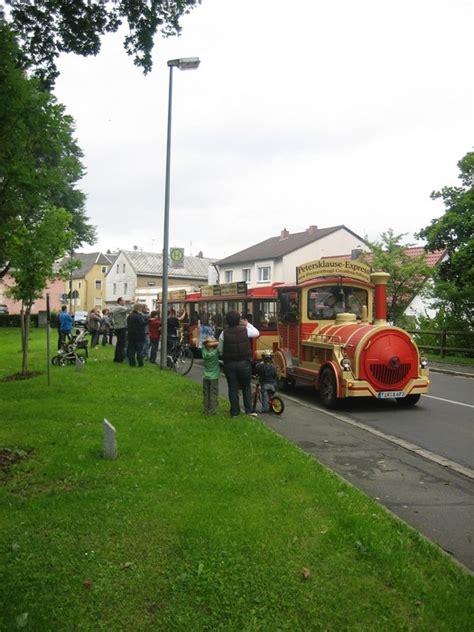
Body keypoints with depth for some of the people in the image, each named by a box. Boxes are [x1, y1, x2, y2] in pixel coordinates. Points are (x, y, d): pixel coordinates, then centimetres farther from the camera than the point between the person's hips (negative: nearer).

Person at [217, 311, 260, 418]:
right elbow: (257, 333, 13)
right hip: (244, 363, 0)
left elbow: (220, 350, 1)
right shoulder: (245, 330, -7)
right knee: (246, 387, 14)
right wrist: (248, 324, 22)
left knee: (233, 388, 8)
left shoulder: (224, 333, -8)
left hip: (229, 364, 0)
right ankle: (249, 410, 10)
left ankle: (235, 412, 13)